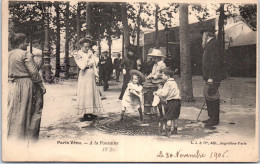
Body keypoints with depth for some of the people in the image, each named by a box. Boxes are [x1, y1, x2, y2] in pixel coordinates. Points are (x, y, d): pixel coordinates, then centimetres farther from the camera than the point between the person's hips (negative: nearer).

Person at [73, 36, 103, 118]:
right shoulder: (78, 55, -7)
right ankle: (86, 113, -1)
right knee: (85, 93, -6)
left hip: (92, 75, 6)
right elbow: (82, 66, -19)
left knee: (93, 92, 8)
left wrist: (96, 74, 8)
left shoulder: (90, 53, 10)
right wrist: (87, 57, -14)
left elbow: (94, 64, 13)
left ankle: (91, 111, 16)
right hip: (84, 75, -6)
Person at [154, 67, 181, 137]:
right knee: (175, 117, 19)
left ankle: (168, 132, -4)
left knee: (168, 117, -3)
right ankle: (175, 130, 28)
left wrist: (157, 92, -2)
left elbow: (164, 93, -20)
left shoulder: (168, 83, -13)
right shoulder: (174, 82, 14)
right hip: (177, 101, 9)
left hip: (171, 102, -9)